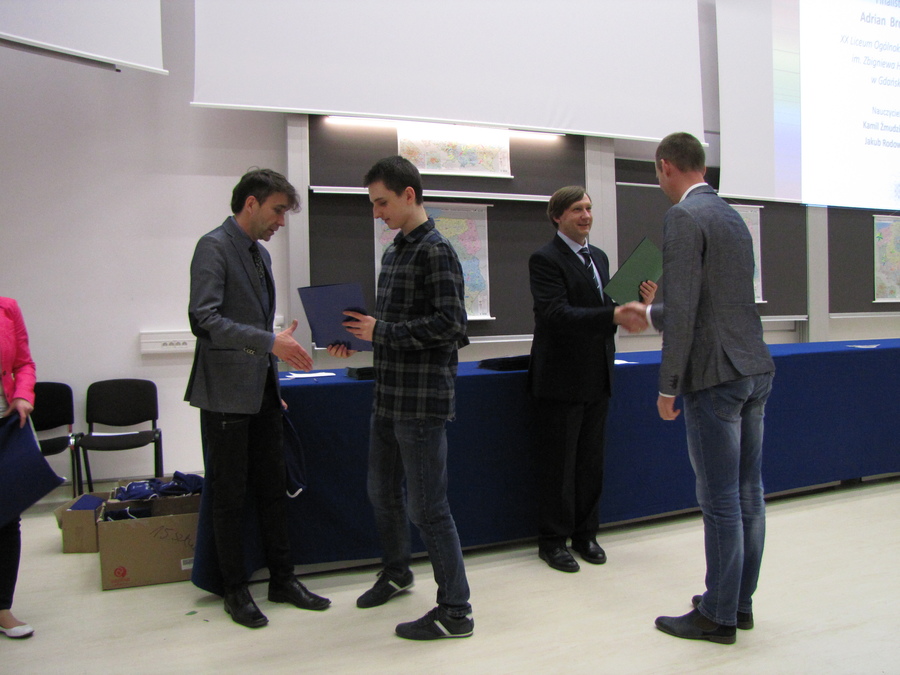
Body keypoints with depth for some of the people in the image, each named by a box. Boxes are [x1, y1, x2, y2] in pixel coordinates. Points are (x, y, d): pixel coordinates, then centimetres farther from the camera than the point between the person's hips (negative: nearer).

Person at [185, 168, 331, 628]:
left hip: (261, 391, 8)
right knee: (231, 495, 4)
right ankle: (235, 591, 18)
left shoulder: (260, 254, 16)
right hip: (227, 392, -8)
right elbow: (205, 318, -22)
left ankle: (282, 579, 25)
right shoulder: (214, 247, -10)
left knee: (272, 488, 13)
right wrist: (270, 341, -27)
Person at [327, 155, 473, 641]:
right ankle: (396, 573, 43)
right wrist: (357, 339, 4)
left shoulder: (435, 251, -13)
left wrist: (382, 331, -18)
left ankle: (455, 610, 13)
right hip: (388, 396, 9)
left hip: (422, 400, -9)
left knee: (426, 506, -2)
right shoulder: (394, 252, 14)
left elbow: (449, 324, -21)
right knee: (382, 493, 21)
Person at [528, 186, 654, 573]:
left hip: (597, 378, 7)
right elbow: (556, 313, -24)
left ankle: (585, 533, 28)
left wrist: (638, 305, -5)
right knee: (558, 464, 3)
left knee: (590, 461, 15)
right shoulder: (545, 259, -11)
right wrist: (613, 316, -32)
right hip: (561, 379, -7)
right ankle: (553, 540, 18)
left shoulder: (599, 258, 15)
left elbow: (604, 310, 14)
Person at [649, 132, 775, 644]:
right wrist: (649, 313, 36)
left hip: (716, 376, -9)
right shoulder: (734, 217, 17)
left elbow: (683, 309, -19)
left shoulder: (684, 216, -11)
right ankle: (741, 602, 27)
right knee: (749, 494, 14)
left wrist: (668, 386, -14)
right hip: (755, 370, 9)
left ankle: (718, 616, 12)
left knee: (721, 501, 0)